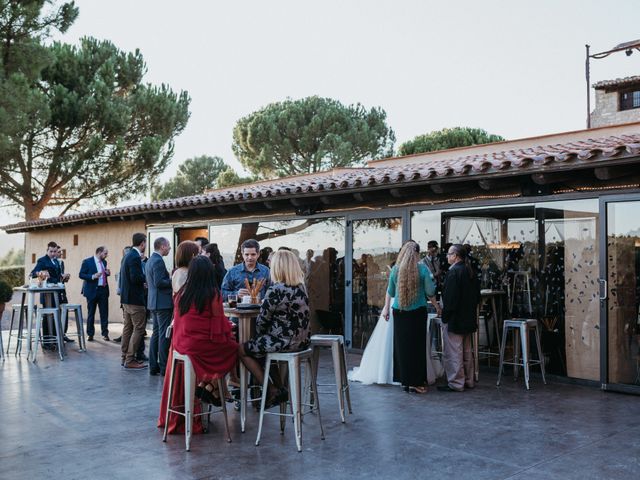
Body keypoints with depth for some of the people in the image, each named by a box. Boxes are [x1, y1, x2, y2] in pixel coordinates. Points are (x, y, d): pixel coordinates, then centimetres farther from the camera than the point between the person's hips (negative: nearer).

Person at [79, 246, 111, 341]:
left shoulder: (104, 262, 12)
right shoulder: (87, 262, -7)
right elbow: (81, 275, -9)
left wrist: (107, 273, 2)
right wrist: (92, 276, -22)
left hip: (103, 290, 5)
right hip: (92, 290, -5)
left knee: (104, 313, 3)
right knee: (91, 313, 6)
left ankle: (105, 333, 10)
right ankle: (90, 334, 16)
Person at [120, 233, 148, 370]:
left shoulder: (128, 256, 12)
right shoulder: (135, 257, -18)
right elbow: (136, 278, -25)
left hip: (126, 298, 10)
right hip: (135, 298, -10)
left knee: (128, 328, 16)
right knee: (139, 329, -5)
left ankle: (125, 357, 23)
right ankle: (130, 360, -3)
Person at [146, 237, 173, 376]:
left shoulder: (150, 260, 15)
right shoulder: (158, 261, -16)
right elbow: (159, 283, -23)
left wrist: (169, 279, 15)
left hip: (154, 302, 10)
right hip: (163, 302, -10)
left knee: (156, 333, 13)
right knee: (164, 335, -5)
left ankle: (153, 366, 17)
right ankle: (164, 367, -2)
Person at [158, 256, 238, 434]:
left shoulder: (181, 294, 2)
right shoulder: (213, 294, -13)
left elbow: (178, 320, 12)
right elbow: (219, 323, -7)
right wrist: (229, 329, 15)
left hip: (180, 344, 5)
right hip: (202, 345, -5)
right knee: (233, 347, 19)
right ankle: (208, 385, 7)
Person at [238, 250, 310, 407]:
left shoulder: (276, 290, -19)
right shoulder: (301, 286, 6)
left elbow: (262, 319, -11)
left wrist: (259, 334, 11)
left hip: (285, 342, -8)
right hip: (302, 340, 8)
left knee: (242, 350, 9)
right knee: (255, 345, 28)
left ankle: (272, 392, 8)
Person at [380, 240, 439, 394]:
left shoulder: (396, 269, 0)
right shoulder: (422, 268, -6)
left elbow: (390, 291, 10)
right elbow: (430, 292, -3)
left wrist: (386, 307, 22)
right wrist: (435, 304, 16)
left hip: (399, 312, 2)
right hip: (418, 312, -2)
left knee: (402, 346, 8)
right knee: (417, 346, 4)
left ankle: (405, 381, 15)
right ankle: (416, 382, 6)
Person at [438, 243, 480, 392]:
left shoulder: (453, 272, -18)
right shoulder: (470, 271, 9)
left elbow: (450, 298, -21)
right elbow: (476, 295, 15)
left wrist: (445, 316, -13)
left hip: (454, 319, -9)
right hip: (468, 318, 9)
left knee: (453, 352, -2)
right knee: (466, 351, 17)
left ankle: (456, 383, 3)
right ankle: (469, 380, 25)